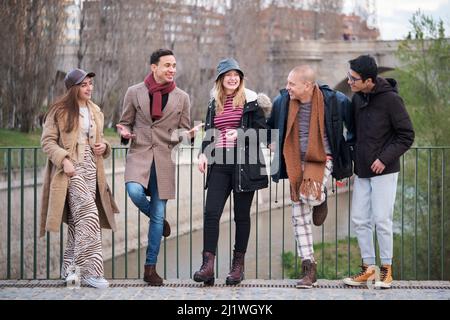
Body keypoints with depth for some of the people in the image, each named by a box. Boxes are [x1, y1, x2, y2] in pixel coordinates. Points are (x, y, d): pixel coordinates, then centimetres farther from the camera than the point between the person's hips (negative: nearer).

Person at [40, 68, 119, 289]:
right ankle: (90, 269, -19)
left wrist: (104, 146, 5)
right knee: (88, 213, -20)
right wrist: (64, 160, -18)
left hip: (91, 169, 7)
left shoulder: (95, 112, 17)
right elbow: (47, 141, -5)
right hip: (71, 169, -7)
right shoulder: (59, 111, -3)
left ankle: (70, 267, 19)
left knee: (78, 220, 9)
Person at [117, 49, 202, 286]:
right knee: (135, 192, -30)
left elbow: (183, 130, 12)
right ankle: (157, 219, 6)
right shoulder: (134, 92, 5)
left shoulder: (181, 98, 7)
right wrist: (125, 132, -10)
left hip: (164, 159, 1)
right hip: (139, 154, -1)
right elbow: (125, 122, 13)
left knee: (158, 215, 1)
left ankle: (150, 268, 11)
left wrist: (188, 133, -11)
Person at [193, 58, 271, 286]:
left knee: (241, 215, 4)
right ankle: (208, 265, -11)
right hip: (220, 164, 3)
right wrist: (203, 153, 4)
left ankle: (238, 265, 13)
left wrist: (241, 134, -16)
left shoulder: (250, 101, 1)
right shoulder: (214, 104, 14)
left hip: (244, 163, -3)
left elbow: (262, 131, 0)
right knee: (211, 212, -10)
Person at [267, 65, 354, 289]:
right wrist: (272, 143, 15)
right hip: (295, 163, 4)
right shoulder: (282, 101, -3)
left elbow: (354, 124, 6)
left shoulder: (333, 101, -11)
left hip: (322, 158, -4)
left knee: (309, 195, -32)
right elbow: (271, 124, 20)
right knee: (299, 217, -1)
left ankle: (321, 198, 8)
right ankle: (309, 269, 6)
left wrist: (348, 148, 8)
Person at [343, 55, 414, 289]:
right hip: (362, 171, 6)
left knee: (382, 220, -4)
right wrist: (352, 157, 8)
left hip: (384, 171, -6)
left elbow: (406, 136, -10)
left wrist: (385, 158, -17)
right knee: (359, 220, 6)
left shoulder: (390, 99, -13)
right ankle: (368, 267, 17)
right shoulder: (357, 98, 6)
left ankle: (386, 268, 10)